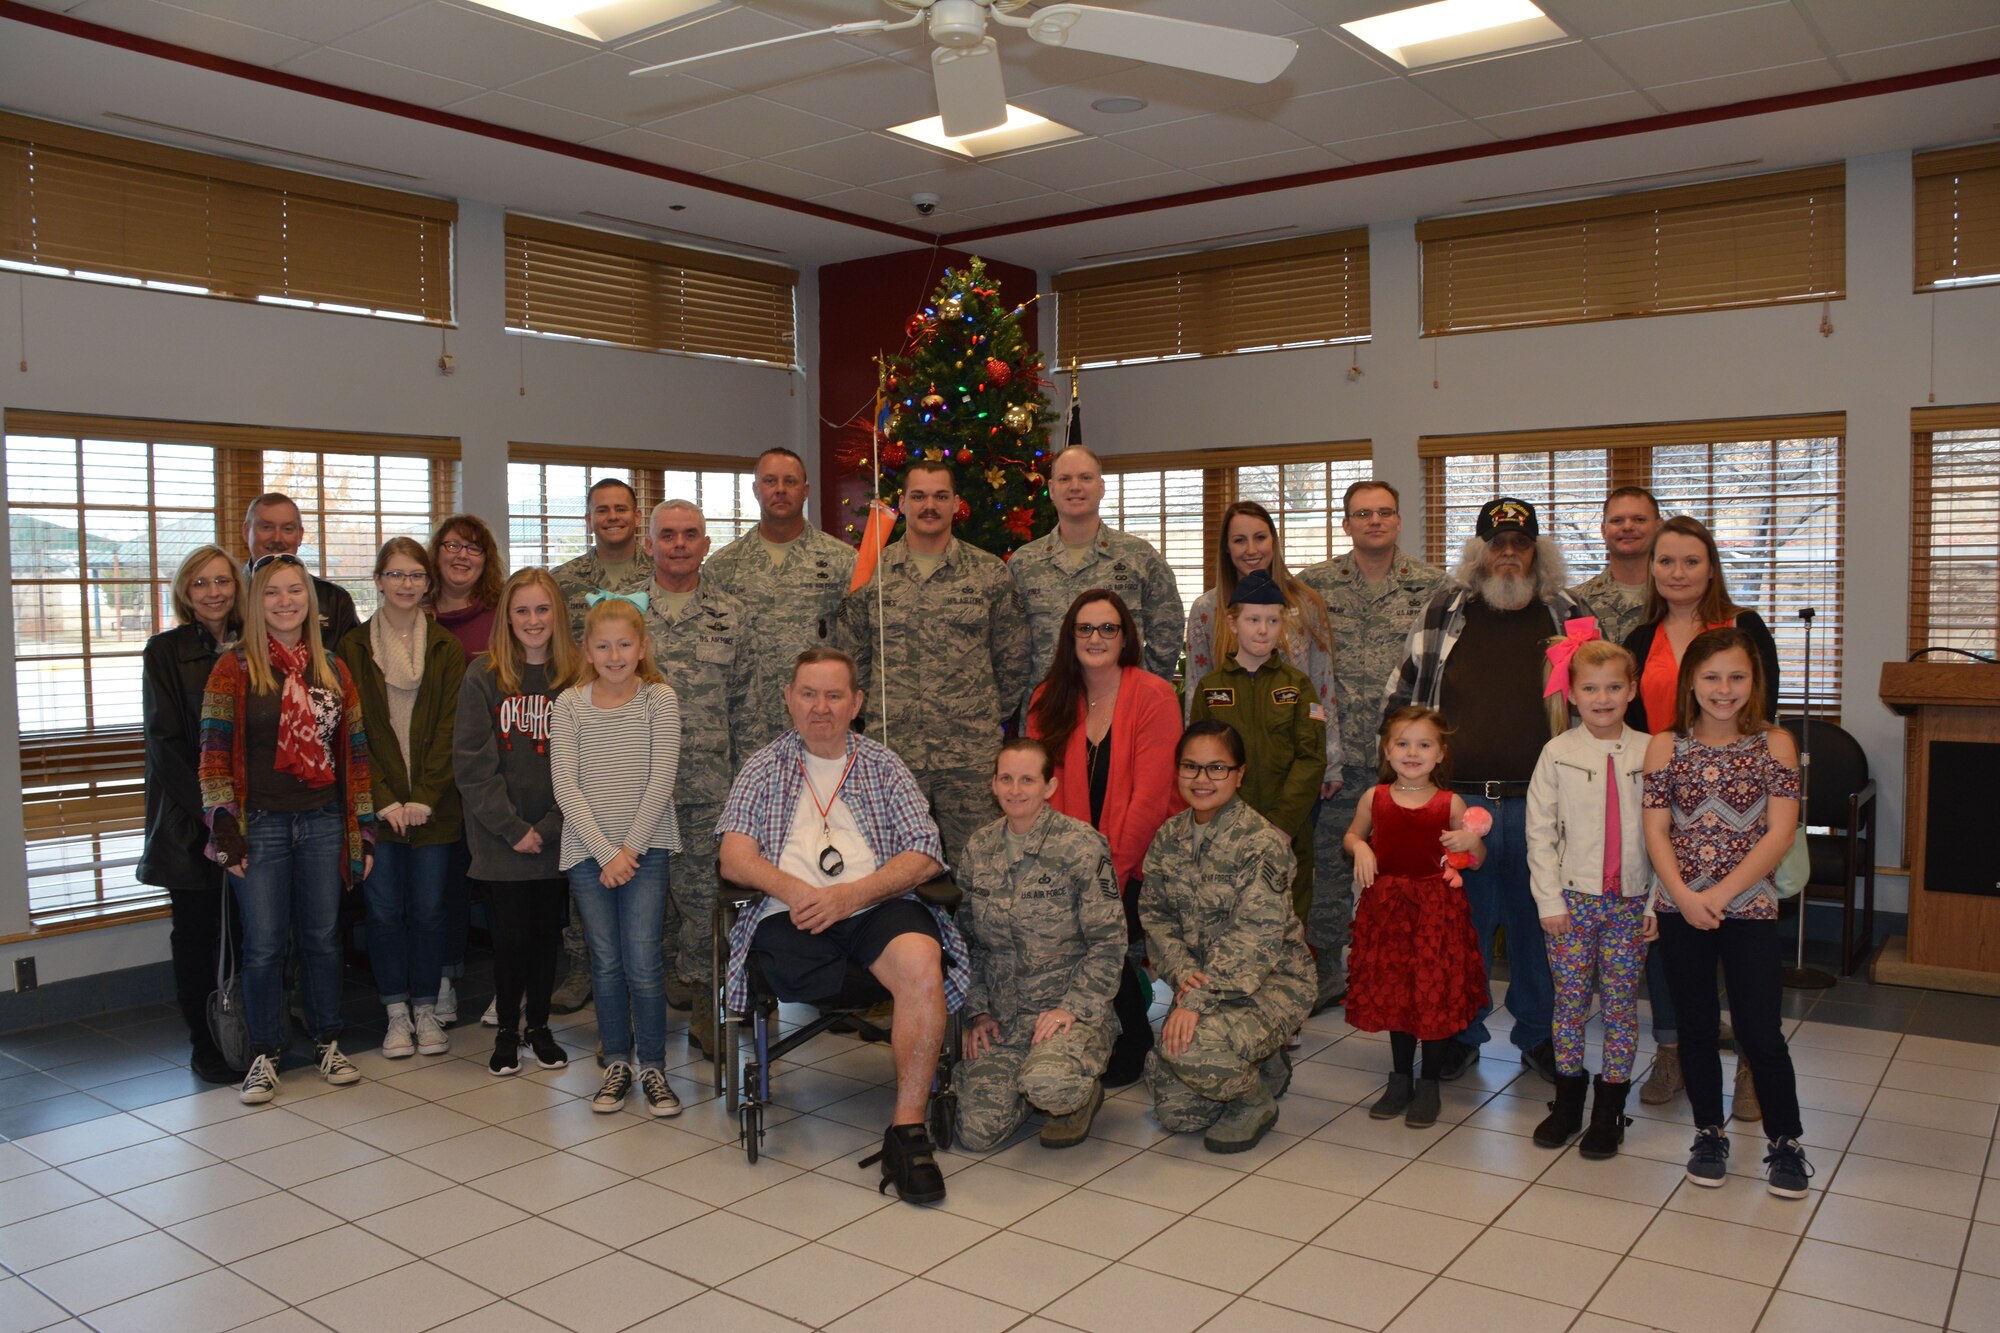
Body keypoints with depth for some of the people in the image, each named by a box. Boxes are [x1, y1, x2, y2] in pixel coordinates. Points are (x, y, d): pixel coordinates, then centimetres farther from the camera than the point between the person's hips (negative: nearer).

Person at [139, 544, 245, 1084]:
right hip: (188, 819, -3)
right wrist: (208, 815, -13)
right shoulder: (165, 651, -1)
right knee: (197, 929, 5)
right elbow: (165, 740, -7)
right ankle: (204, 1045, 16)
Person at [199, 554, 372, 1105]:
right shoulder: (234, 668, -3)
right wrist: (224, 828, -12)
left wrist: (364, 828, 6)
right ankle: (264, 1055, 17)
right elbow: (214, 752, -6)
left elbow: (355, 752, 10)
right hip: (260, 825, -3)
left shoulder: (333, 670, 8)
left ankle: (327, 1043, 25)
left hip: (322, 825, 3)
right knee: (263, 946, 2)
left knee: (322, 939, 11)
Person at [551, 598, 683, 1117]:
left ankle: (653, 1066, 10)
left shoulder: (660, 699, -1)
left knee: (642, 963, -5)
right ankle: (617, 1062, 22)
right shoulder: (570, 705, 2)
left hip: (645, 847, -1)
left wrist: (630, 849, -11)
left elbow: (661, 782, -6)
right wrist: (605, 853, -11)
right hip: (588, 850, 2)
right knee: (606, 963, 7)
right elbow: (566, 787, -4)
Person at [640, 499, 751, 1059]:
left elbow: (741, 697, 11)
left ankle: (702, 1003, 17)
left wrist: (742, 771, 9)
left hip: (707, 783, 0)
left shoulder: (730, 613, 7)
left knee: (702, 893, 4)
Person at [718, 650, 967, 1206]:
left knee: (922, 966, -33)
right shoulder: (763, 768, 19)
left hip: (876, 905, 1)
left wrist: (849, 895, -12)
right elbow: (735, 857, 5)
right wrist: (794, 890, -16)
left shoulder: (883, 765, 17)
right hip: (790, 912, -1)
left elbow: (924, 856, 4)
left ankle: (908, 1129, -24)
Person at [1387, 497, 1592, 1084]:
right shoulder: (1442, 612, 7)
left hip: (1541, 801, 1)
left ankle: (1538, 1035, 27)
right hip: (1457, 797, 0)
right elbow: (1403, 699, 11)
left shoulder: (1569, 615, 8)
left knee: (1537, 924, 10)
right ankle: (1460, 1032, 23)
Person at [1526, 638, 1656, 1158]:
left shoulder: (1650, 752, -2)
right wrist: (1550, 900, -6)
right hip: (1572, 900, 0)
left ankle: (1609, 1111, 19)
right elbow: (1540, 832, -2)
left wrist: (1656, 903, -2)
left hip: (1630, 901, 0)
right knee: (1570, 1003, 7)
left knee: (1622, 1005, 6)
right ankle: (1568, 1101, 23)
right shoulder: (1558, 753, -2)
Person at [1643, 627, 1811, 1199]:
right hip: (1681, 909, 2)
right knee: (1697, 1027, 12)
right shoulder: (1666, 746, 2)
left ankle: (1786, 1142, 20)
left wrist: (1722, 894, -14)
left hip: (1750, 907, -1)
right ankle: (1709, 1135, 28)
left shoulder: (1775, 744, -1)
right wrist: (1683, 895, -15)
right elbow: (1656, 830, -1)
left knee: (1761, 1034, 1)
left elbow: (1780, 833, -7)